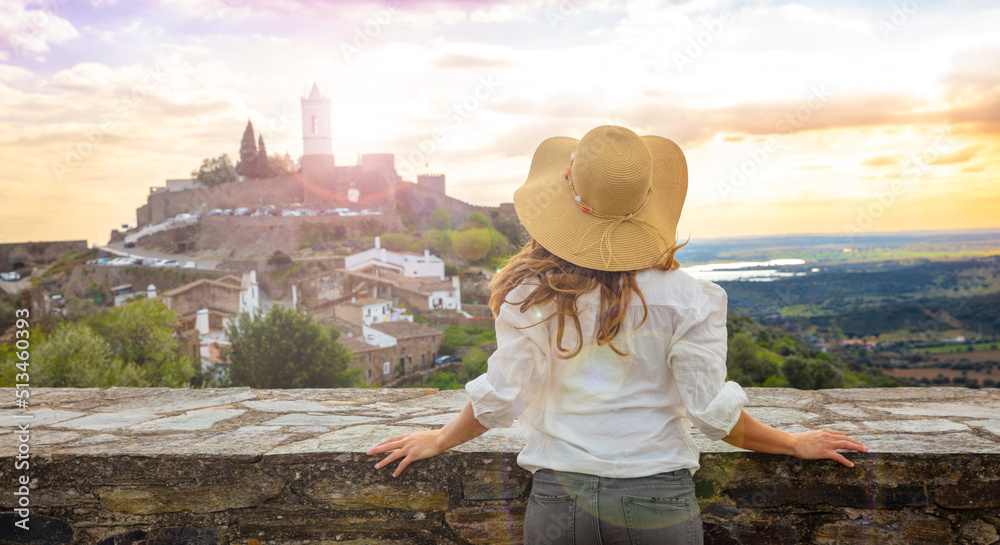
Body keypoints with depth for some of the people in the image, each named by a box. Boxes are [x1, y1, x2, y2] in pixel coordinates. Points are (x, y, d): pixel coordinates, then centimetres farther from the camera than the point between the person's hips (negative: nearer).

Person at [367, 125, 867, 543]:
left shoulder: (530, 293, -9)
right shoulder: (685, 297, -12)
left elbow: (501, 398, -4)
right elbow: (714, 412, -9)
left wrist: (439, 440, 16)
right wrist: (794, 444, 9)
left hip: (558, 497, 1)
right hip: (658, 500, 0)